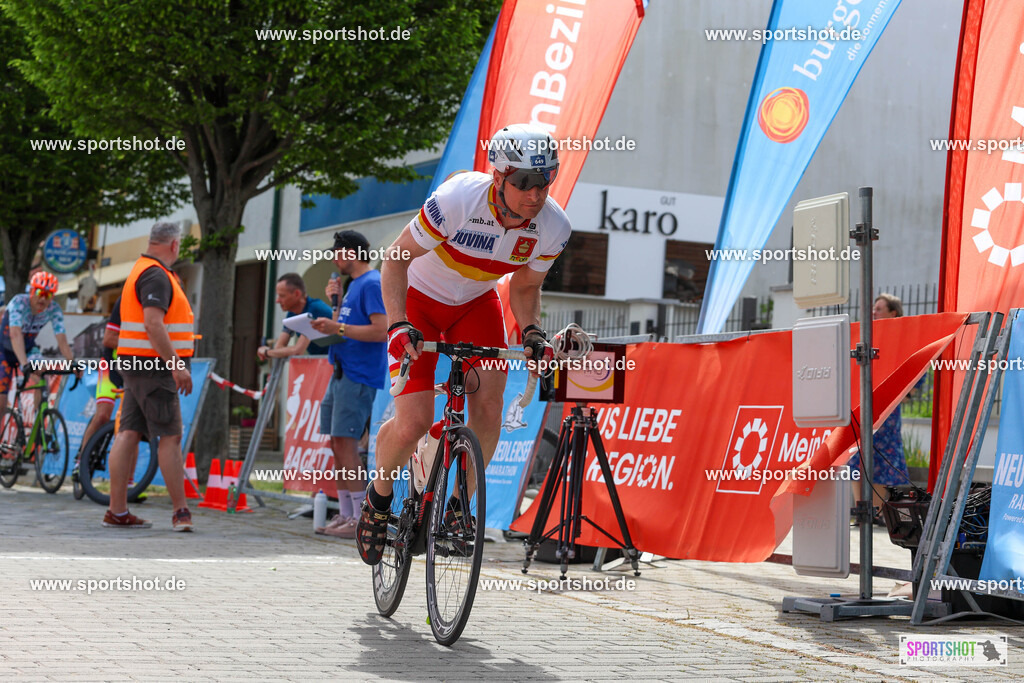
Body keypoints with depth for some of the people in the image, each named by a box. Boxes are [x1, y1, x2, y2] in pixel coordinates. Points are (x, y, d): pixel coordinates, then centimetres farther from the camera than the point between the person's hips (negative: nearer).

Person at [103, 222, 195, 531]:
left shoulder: (142, 270, 20)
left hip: (137, 365, 10)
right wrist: (177, 364, -25)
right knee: (170, 436, -7)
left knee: (128, 434, 6)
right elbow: (153, 324, -24)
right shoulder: (156, 275, -13)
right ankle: (181, 512, -5)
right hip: (153, 366, -10)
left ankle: (117, 511, 6)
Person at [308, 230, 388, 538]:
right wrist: (336, 301, 10)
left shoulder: (372, 284, -12)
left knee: (345, 442, -12)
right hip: (341, 372, 10)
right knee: (337, 443, 10)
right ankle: (345, 514, 15)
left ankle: (361, 519, -9)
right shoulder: (354, 284, 19)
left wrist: (338, 328, -20)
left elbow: (381, 331, -21)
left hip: (358, 376, -10)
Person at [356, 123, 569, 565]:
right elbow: (395, 260, -22)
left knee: (489, 406, -16)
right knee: (414, 424, -14)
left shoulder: (552, 227, -20)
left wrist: (531, 331, -19)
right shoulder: (459, 199, -33)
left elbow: (524, 287, -1)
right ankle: (379, 496, 16)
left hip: (476, 303, 4)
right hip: (420, 298, -4)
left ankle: (457, 503, 8)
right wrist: (399, 325, -34)